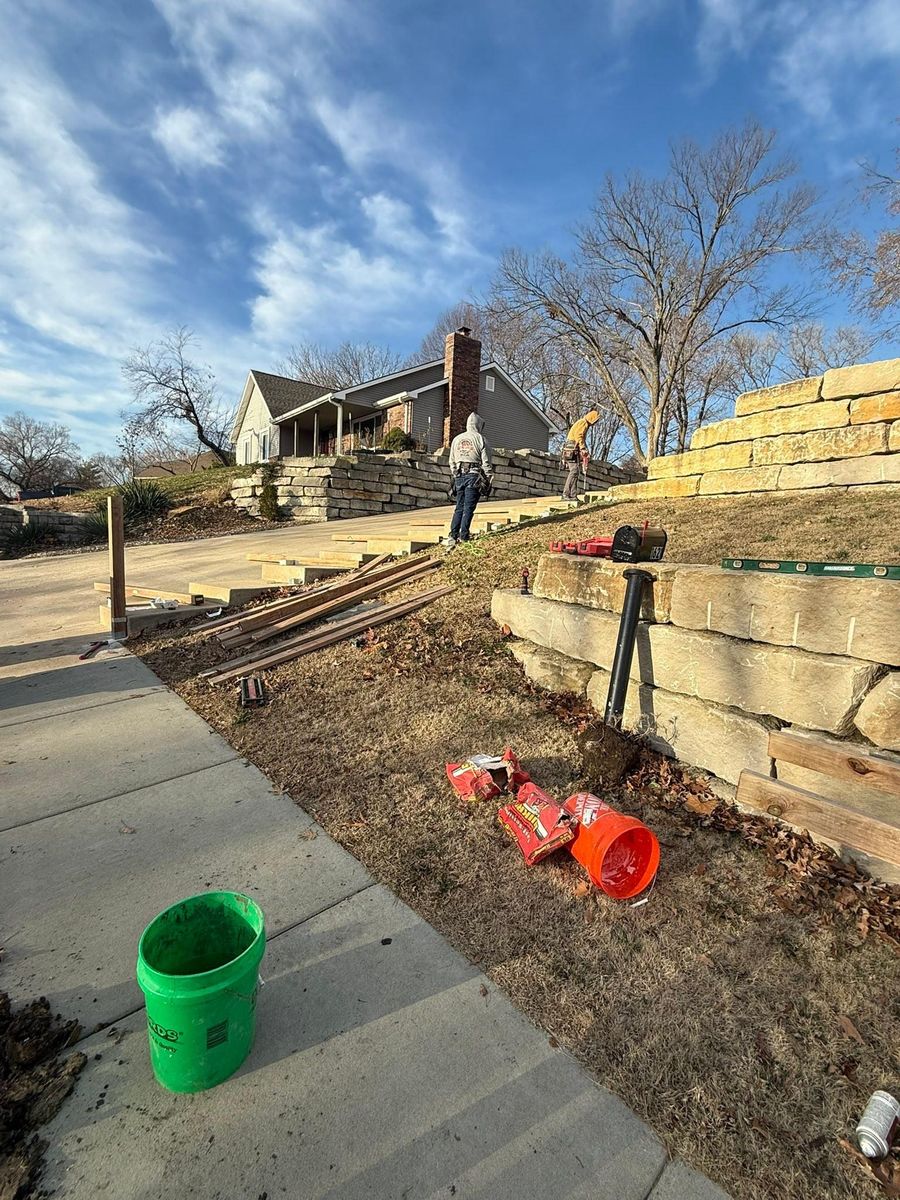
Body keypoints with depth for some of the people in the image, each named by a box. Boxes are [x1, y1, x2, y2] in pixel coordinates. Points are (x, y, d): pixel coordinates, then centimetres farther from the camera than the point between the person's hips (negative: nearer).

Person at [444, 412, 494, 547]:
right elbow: (486, 462, -4)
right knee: (468, 508, -2)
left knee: (459, 507, 9)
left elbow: (452, 461, 16)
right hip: (474, 476, -4)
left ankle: (453, 536, 2)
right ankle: (463, 536, -3)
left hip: (459, 476, 5)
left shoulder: (456, 439, 14)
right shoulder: (480, 439, -1)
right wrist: (489, 479, 0)